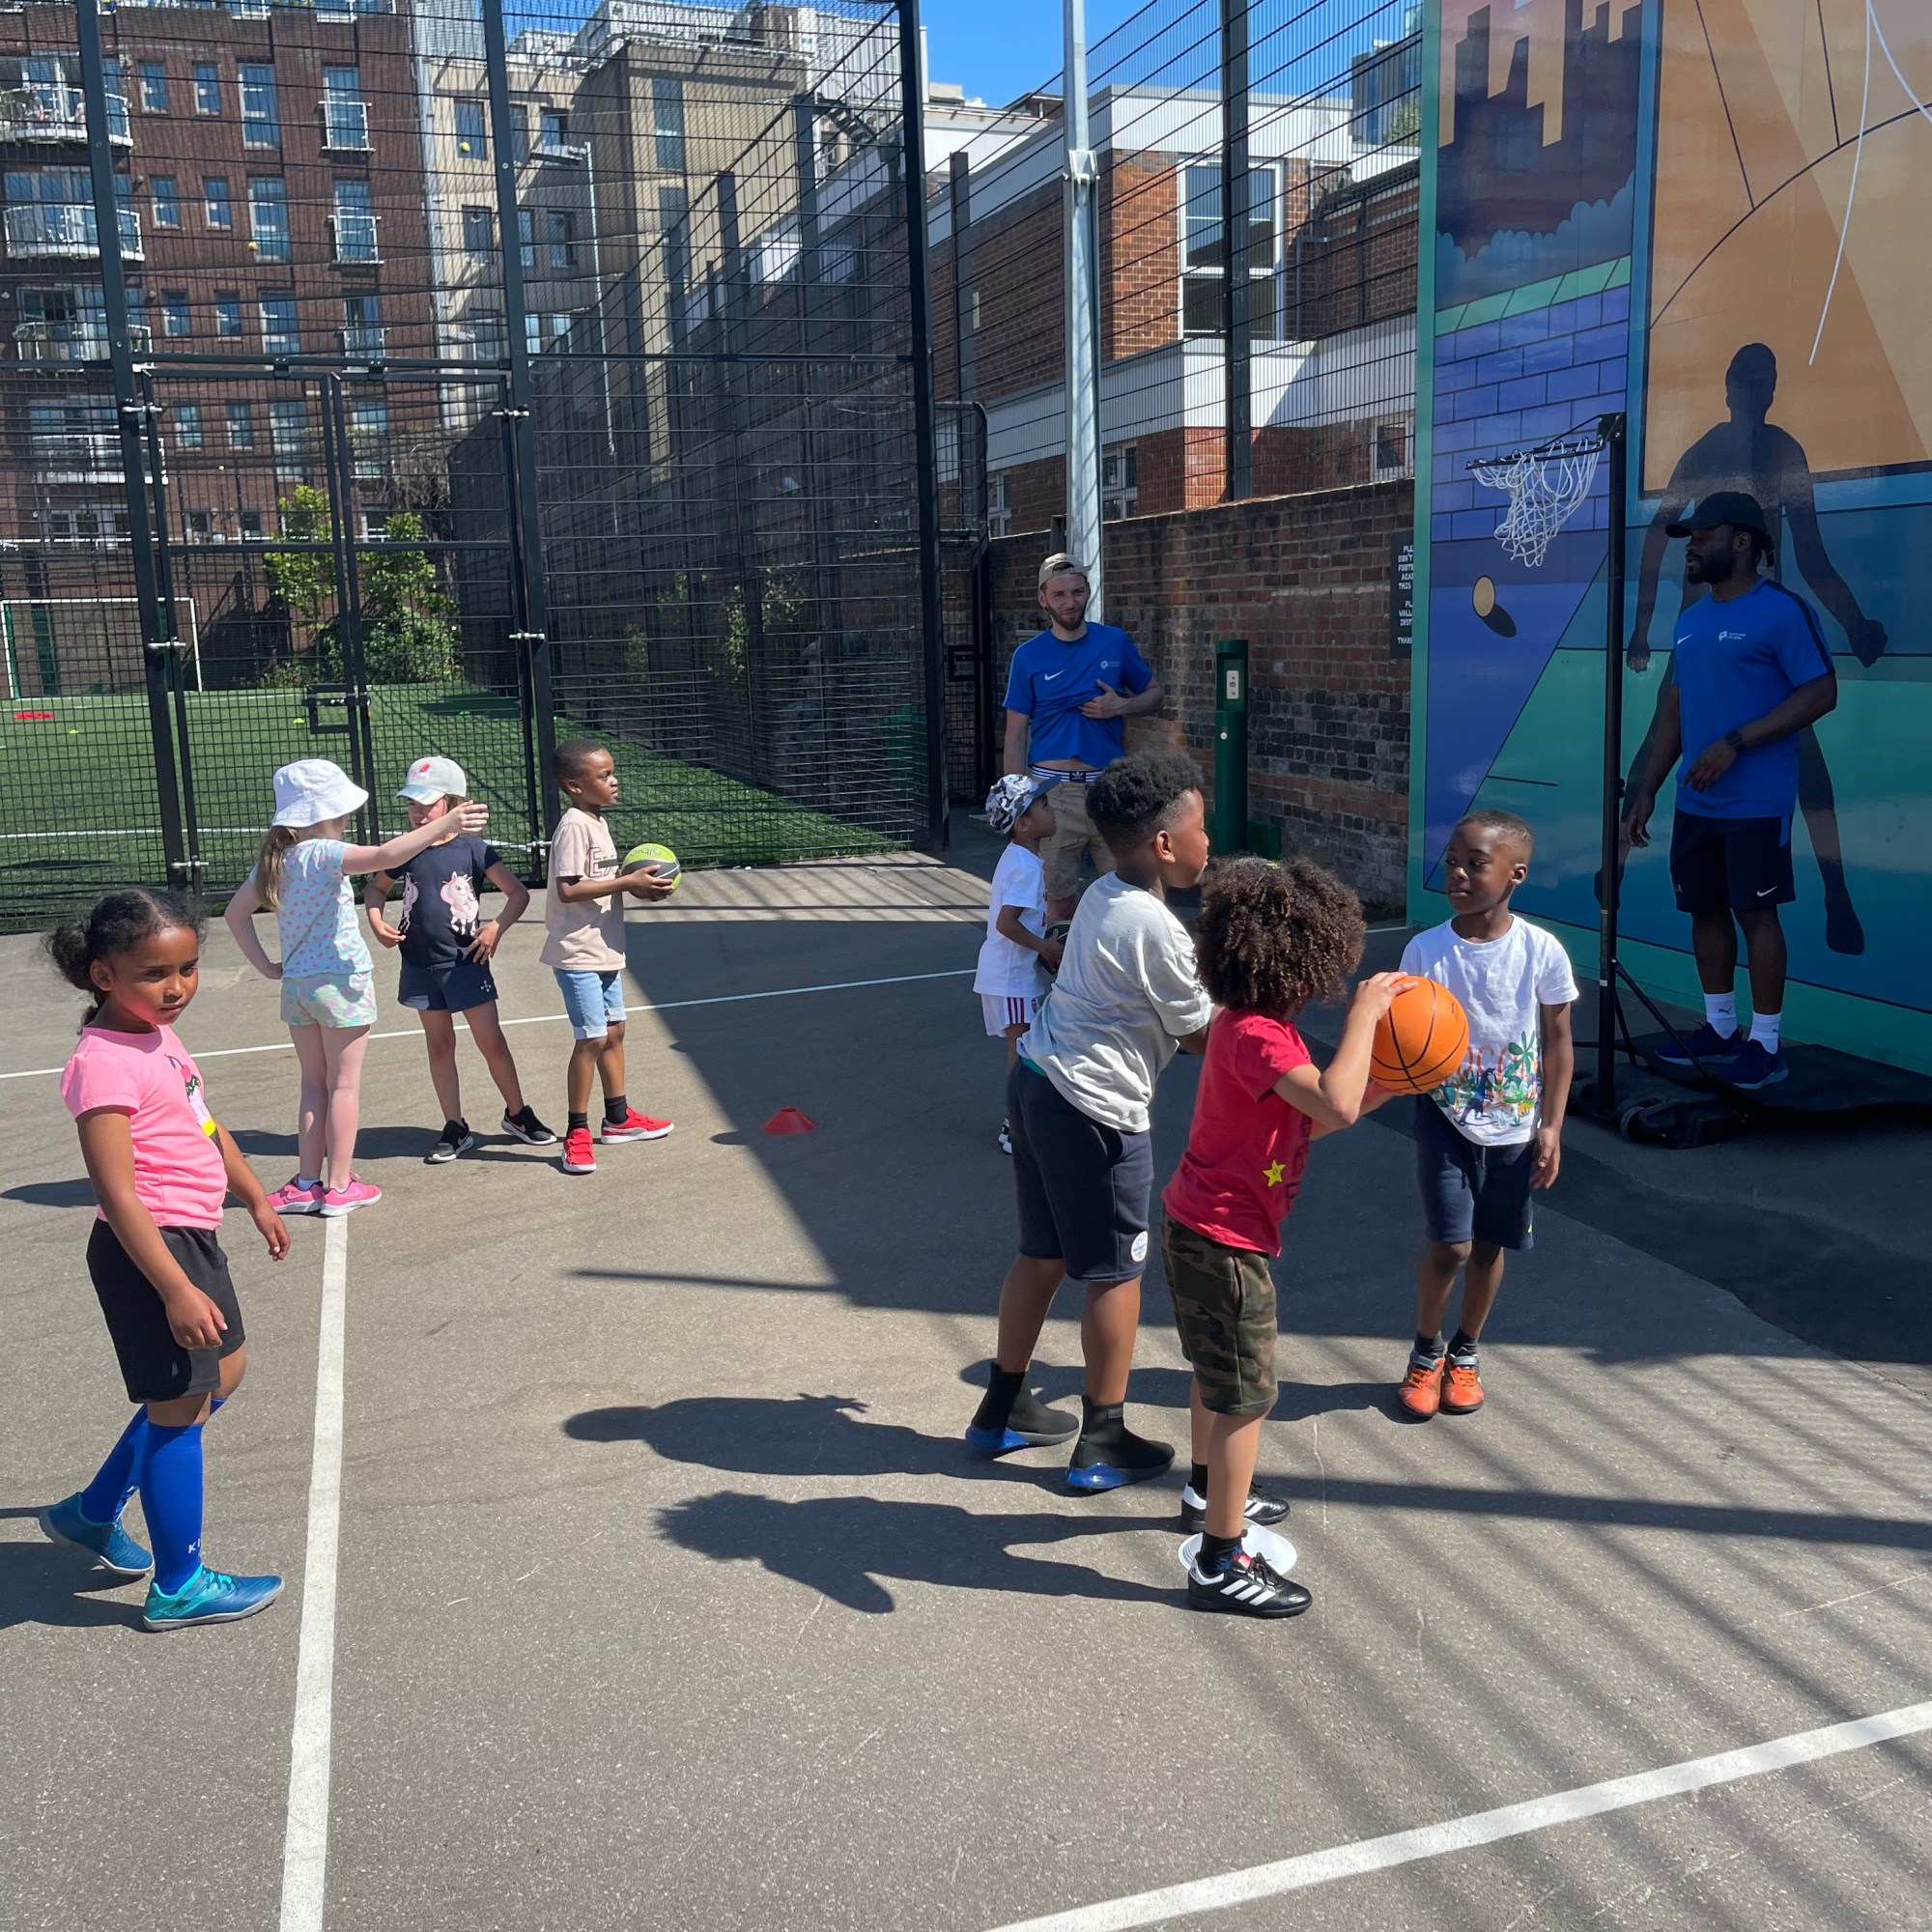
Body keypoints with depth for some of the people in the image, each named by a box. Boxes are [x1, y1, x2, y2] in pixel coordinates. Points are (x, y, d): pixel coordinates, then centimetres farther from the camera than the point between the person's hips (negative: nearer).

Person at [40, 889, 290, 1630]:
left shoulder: (159, 1036, 6)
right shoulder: (106, 1063, -23)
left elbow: (207, 1126, 21)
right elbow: (118, 1194, -26)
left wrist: (255, 1198, 30)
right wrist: (175, 1291, -28)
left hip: (193, 1235, 10)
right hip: (149, 1248, -10)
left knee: (222, 1372, 23)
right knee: (179, 1406, 1)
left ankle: (92, 1512, 35)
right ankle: (179, 1586, 18)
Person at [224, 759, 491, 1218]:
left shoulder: (274, 859, 5)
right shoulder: (322, 854, -18)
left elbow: (235, 912, 12)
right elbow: (386, 856, -34)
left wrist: (265, 966, 9)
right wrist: (443, 825, -33)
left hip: (295, 985, 7)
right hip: (339, 981, -7)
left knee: (314, 1083, 15)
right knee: (344, 1084, 4)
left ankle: (307, 1183, 17)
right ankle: (340, 1187, 9)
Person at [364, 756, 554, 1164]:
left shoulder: (473, 850, -7)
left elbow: (518, 892, -4)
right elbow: (376, 888, 18)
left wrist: (497, 927, -16)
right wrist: (376, 922, 0)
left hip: (466, 962, -3)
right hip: (421, 965, 3)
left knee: (491, 1041, 1)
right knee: (439, 1045, 10)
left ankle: (518, 1113, 19)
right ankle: (454, 1129, 18)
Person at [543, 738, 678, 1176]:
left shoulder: (597, 823, 12)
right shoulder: (573, 827, -18)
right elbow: (568, 889, -25)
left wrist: (637, 884, 1)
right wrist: (628, 882, -23)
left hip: (603, 949, 10)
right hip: (577, 953, -10)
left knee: (613, 1031, 17)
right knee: (592, 1039, -8)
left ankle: (617, 1118, 31)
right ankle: (576, 1133, 1)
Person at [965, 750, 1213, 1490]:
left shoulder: (1103, 895, 7)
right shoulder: (1158, 932, -19)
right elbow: (1201, 1038, -7)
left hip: (1037, 1081, 9)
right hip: (1093, 1111, -9)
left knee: (1042, 1254, 21)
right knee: (1116, 1272, 7)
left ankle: (1003, 1408, 34)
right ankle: (1102, 1441, 19)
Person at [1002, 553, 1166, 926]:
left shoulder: (1116, 643, 6)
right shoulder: (1029, 656, 2)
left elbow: (1153, 695, 17)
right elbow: (1016, 732, 2)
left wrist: (1121, 706, -6)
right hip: (1053, 789, -2)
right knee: (1058, 898, 3)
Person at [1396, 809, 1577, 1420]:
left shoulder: (1542, 952, -12)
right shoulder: (1425, 950, -12)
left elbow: (1558, 1042, -2)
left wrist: (1551, 1128, -3)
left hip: (1515, 1123, 1)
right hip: (1446, 1117, -1)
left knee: (1490, 1244, 13)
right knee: (1450, 1244, -7)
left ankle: (1465, 1353, 37)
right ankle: (1426, 1353, 20)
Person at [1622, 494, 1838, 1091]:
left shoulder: (1781, 610, -10)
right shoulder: (1690, 620, 15)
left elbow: (1821, 692, -14)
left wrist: (1735, 741, -20)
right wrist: (1646, 790, 14)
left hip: (1756, 803, -7)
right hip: (1695, 803, 8)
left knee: (1755, 912, -3)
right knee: (1705, 908, 12)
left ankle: (1766, 1043, 7)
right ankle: (1719, 1029, 25)